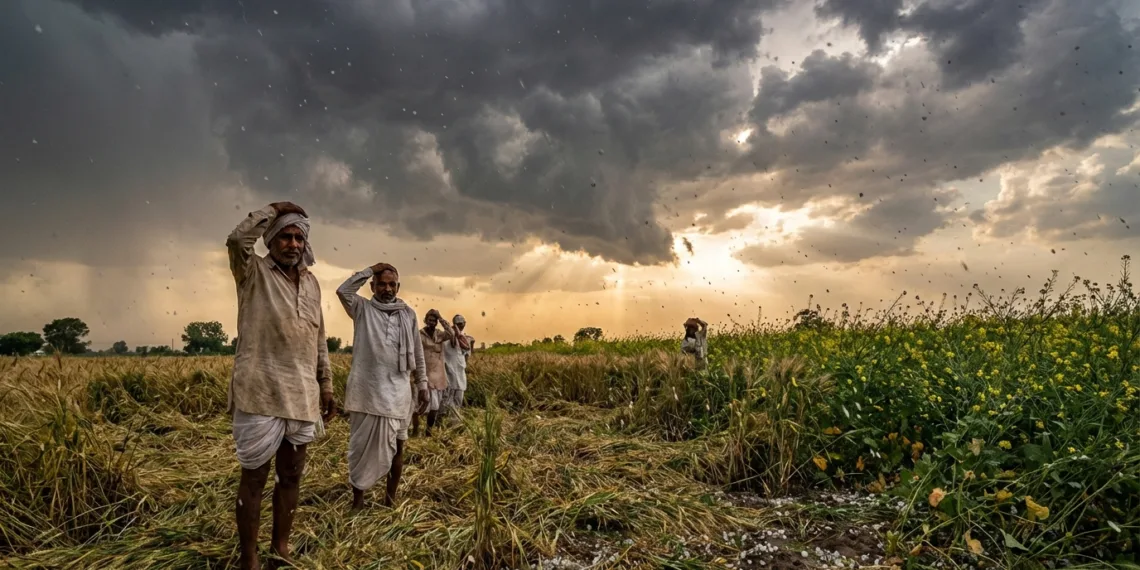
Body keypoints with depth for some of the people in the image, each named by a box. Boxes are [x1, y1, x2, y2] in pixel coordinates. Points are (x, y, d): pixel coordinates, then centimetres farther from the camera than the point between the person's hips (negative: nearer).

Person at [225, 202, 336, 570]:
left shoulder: (311, 282, 13)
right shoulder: (253, 273, -2)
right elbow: (237, 240, -25)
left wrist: (326, 385, 15)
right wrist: (275, 209, -13)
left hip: (301, 396, 6)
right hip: (261, 395, -5)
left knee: (291, 475, 15)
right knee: (254, 478, 5)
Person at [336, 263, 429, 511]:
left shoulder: (408, 314, 8)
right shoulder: (363, 309, 2)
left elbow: (417, 352, 13)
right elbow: (343, 290, -17)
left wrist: (422, 383, 12)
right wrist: (369, 270, -11)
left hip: (397, 391, 3)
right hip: (367, 391, -3)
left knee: (396, 446, 11)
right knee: (363, 444, 6)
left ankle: (390, 498, 25)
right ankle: (358, 496, 20)